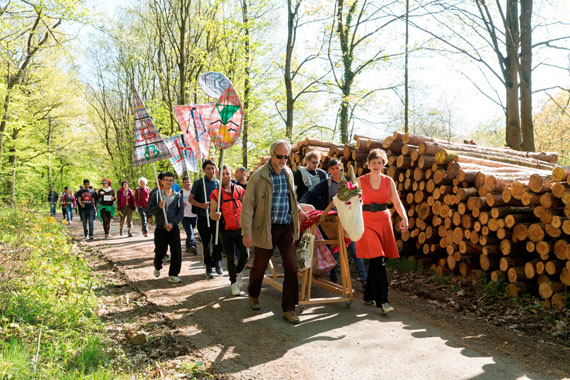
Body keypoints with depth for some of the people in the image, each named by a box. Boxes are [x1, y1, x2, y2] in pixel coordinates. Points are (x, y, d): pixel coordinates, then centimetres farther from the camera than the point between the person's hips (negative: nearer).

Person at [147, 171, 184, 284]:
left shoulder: (178, 196, 4)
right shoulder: (156, 195, 2)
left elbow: (181, 213, 0)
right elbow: (150, 211, -1)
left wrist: (172, 223, -14)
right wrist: (159, 207, -20)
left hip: (174, 228, 1)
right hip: (160, 229, -1)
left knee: (177, 252, -7)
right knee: (160, 251, 8)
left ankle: (173, 275, 3)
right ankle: (157, 267, 39)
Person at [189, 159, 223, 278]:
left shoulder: (218, 183, 7)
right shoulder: (198, 183, 0)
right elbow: (190, 199, 2)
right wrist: (202, 205, -15)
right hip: (203, 218, -1)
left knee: (219, 240, -5)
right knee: (206, 243, 6)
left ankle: (216, 261, 18)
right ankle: (208, 266, 19)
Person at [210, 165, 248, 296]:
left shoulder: (239, 190, 6)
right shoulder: (216, 193, -1)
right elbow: (211, 213, -2)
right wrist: (215, 215, -25)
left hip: (241, 229, 2)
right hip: (226, 231, -2)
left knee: (245, 254, -1)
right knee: (230, 258, 4)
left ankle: (238, 272, 29)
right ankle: (233, 283, 19)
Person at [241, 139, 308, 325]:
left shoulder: (288, 173, 9)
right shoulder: (258, 176, -10)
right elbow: (247, 205, -10)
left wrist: (298, 210, 10)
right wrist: (247, 232, -14)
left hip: (287, 227, 4)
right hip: (265, 228, -4)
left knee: (292, 268, -1)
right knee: (259, 266, 11)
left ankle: (288, 308, 11)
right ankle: (253, 295, 40)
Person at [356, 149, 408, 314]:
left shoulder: (388, 181, 8)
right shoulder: (361, 181, 1)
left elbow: (397, 202, 4)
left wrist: (404, 217, -11)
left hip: (384, 221, 3)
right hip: (368, 221, -3)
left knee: (375, 262, 7)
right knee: (378, 260, -14)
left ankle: (369, 297, 23)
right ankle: (382, 300, -9)